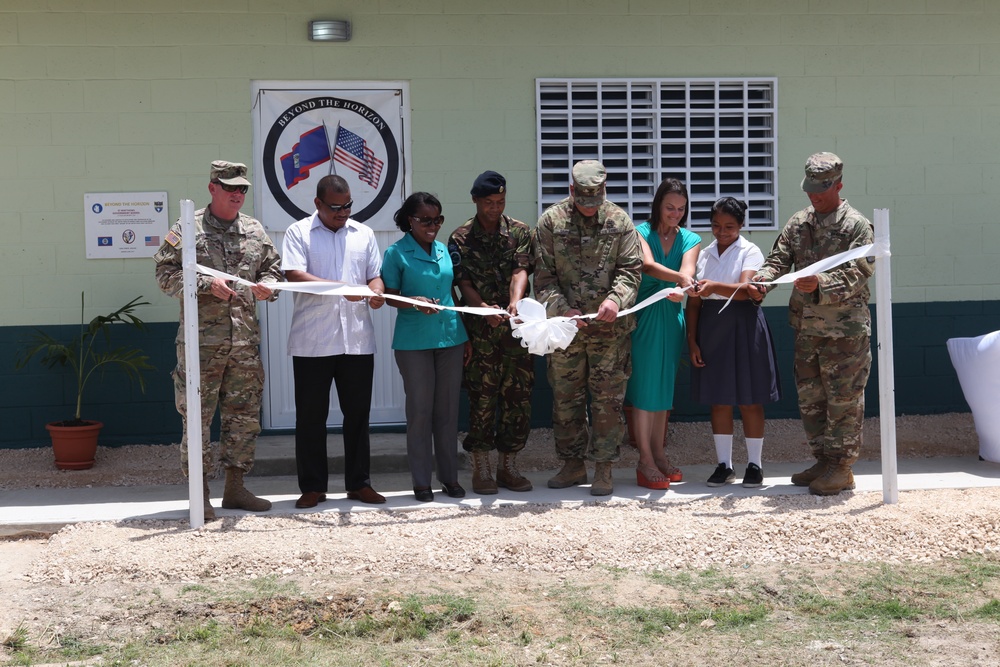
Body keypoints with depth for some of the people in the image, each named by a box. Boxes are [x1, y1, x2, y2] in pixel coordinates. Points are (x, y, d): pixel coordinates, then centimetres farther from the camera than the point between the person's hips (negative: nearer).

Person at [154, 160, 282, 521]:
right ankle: (201, 494, 7)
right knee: (197, 414, -2)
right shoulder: (187, 229, -1)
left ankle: (235, 488, 21)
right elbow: (166, 274, -5)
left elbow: (273, 267, 19)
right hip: (202, 339, -5)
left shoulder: (255, 230, 13)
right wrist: (206, 285, -17)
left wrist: (267, 285, -4)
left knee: (244, 414, 9)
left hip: (245, 340, 5)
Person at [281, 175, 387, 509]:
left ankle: (359, 483, 17)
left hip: (357, 340, 3)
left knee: (357, 413, 7)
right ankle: (313, 487, 12)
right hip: (311, 341, -3)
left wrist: (376, 291, -10)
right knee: (311, 416, 3)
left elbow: (375, 275, 15)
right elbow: (294, 275, -11)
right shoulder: (298, 232, 2)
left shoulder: (363, 234, 15)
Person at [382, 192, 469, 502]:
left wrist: (465, 335, 14)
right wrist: (416, 302, -22)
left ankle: (450, 476, 17)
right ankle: (421, 481, 9)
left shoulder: (445, 250, 10)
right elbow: (391, 296, -3)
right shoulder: (396, 253, -3)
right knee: (420, 410, 1)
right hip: (414, 340, -4)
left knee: (448, 409, 8)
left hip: (450, 337, 4)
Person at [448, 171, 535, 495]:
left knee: (518, 395, 4)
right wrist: (486, 309, -22)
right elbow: (463, 283, -4)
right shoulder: (460, 238, 2)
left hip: (516, 327, 2)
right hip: (480, 330, -2)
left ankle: (508, 465, 16)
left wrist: (515, 302, -27)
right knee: (482, 397, -2)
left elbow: (520, 271, -7)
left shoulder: (520, 232, 6)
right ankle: (481, 468, 8)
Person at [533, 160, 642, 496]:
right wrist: (562, 309, -15)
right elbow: (543, 276, 0)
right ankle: (573, 464, 22)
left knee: (608, 399, 1)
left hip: (609, 328, -1)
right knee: (566, 398, 9)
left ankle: (603, 468, 9)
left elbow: (631, 269, 0)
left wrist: (615, 298, -18)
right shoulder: (551, 221, 1)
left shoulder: (619, 220, 3)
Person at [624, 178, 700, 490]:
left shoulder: (690, 239, 7)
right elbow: (648, 265, -23)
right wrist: (678, 277, -41)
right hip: (644, 314, -4)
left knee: (665, 386, 9)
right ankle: (645, 461, -1)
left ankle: (659, 454, 18)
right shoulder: (641, 232, -4)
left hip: (672, 315, 4)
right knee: (645, 384, -4)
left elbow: (687, 270, -13)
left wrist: (682, 285, -36)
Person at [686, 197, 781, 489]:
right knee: (718, 399, 6)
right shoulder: (704, 255, 10)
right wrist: (692, 340, 1)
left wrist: (714, 287, -37)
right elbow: (694, 302, 8)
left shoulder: (750, 252, -3)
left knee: (749, 399, 1)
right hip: (710, 329, 4)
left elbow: (745, 289, -21)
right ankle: (724, 464, 14)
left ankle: (754, 464, 10)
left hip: (743, 327, -4)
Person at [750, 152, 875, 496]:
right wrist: (762, 279, -13)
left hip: (845, 329, -7)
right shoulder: (798, 223, 11)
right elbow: (779, 258, 8)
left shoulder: (857, 225, -7)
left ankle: (842, 468, 7)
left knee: (843, 399, -1)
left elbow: (858, 273, -15)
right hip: (806, 327, 7)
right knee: (810, 397, 13)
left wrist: (821, 284, -29)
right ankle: (823, 460, 25)